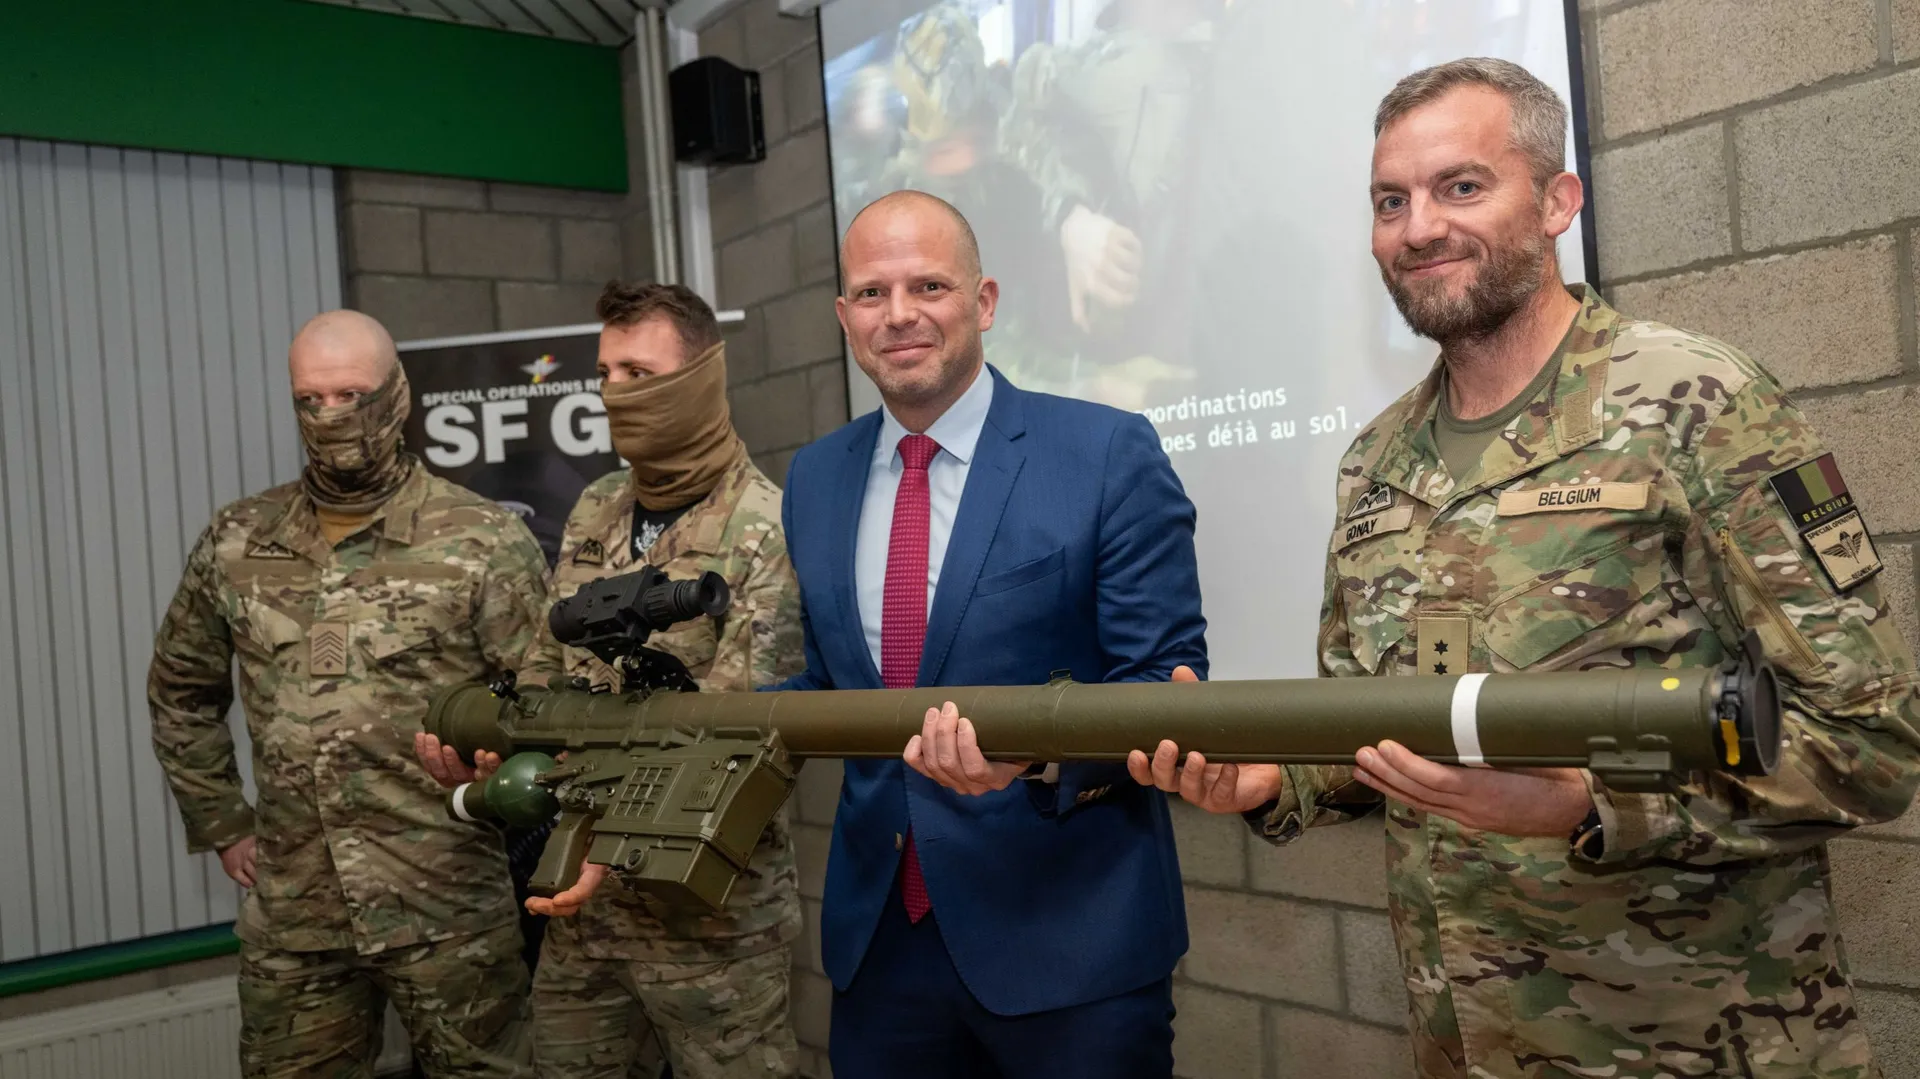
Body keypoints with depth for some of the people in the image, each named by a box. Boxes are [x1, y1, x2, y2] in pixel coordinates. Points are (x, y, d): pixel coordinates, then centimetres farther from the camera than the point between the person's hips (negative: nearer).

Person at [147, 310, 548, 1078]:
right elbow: (181, 693, 18)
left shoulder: (485, 542, -8)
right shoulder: (235, 545, 6)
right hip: (290, 917, 4)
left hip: (451, 911, -3)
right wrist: (222, 825, 13)